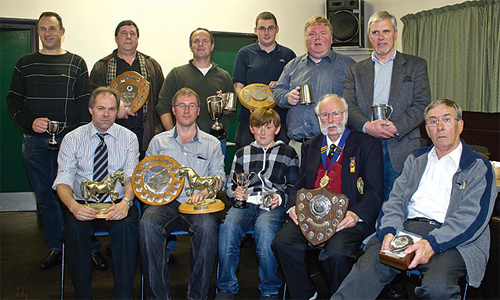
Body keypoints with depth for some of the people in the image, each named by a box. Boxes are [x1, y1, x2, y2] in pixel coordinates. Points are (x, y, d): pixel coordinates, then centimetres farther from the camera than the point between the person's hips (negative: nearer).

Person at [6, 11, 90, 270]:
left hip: (69, 139, -2)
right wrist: (30, 122, -7)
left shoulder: (76, 63, 6)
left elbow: (84, 104, 3)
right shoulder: (25, 64, 12)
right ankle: (55, 247, 20)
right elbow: (13, 100, 11)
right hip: (35, 142, 3)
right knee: (45, 196, 8)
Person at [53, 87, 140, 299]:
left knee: (126, 227, -32)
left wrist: (125, 202, -25)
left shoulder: (128, 138, 6)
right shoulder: (72, 139, 5)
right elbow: (63, 181, -3)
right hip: (83, 205, 1)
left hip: (118, 204, 0)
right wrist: (74, 206, -25)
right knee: (75, 229, -31)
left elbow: (132, 176, -3)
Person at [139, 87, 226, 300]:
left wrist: (203, 192, -13)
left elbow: (219, 177, 8)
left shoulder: (211, 144, 18)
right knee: (147, 224, -32)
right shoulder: (158, 141, 21)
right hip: (165, 203, 1)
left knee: (206, 226, -35)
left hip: (198, 205, -1)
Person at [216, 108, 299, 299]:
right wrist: (235, 193, 0)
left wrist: (280, 197, -8)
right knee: (228, 227, -31)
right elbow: (230, 184, 24)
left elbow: (294, 187, 12)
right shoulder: (242, 154, 24)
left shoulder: (288, 153, 16)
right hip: (245, 203, 3)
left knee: (264, 228, -37)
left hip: (273, 205, -2)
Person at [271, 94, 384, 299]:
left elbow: (374, 192, 0)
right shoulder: (310, 147, 22)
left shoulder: (368, 146, 7)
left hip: (347, 218, -4)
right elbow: (299, 185, 19)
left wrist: (356, 215, -19)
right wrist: (293, 207, -3)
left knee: (336, 252, -33)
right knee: (283, 242, -23)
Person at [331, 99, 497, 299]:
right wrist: (389, 231, -9)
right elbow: (396, 200, 14)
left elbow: (474, 216, -5)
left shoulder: (479, 166, 9)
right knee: (368, 266, -26)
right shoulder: (416, 159, 23)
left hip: (451, 240, -3)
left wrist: (432, 243, -21)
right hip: (407, 228, 3)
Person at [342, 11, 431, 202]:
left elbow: (422, 104, 1)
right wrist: (366, 126, -16)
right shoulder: (355, 70, 16)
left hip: (401, 149, -1)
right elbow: (348, 105, 4)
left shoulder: (416, 66, 11)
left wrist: (396, 127, -14)